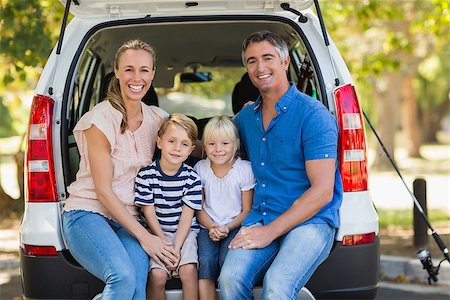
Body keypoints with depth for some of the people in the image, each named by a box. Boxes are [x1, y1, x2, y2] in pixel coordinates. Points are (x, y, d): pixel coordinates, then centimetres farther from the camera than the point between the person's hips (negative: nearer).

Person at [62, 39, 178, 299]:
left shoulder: (157, 118, 7)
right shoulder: (101, 119, -10)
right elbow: (103, 190, -11)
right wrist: (144, 236, -15)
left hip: (129, 220, 4)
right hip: (87, 214, -4)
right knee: (124, 276, -32)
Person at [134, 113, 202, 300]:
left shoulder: (192, 178, -5)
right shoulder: (146, 175, -8)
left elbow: (187, 215, -6)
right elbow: (149, 213, -6)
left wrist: (176, 248, -16)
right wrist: (165, 244, -13)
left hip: (185, 232, 0)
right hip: (157, 233, 0)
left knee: (188, 269, -23)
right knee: (157, 274, -21)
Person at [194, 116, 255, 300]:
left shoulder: (244, 169, -4)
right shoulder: (200, 168, 4)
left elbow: (246, 210, 0)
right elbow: (199, 208, 8)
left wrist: (227, 228, -15)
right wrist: (211, 227, -10)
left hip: (235, 226, -2)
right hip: (208, 227, 2)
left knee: (226, 259, -29)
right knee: (206, 260, -25)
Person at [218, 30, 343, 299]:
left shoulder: (313, 114, -7)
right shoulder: (246, 116, 14)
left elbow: (322, 191, -13)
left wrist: (271, 231, -16)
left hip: (310, 221, -5)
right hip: (260, 219, 5)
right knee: (230, 278, -26)